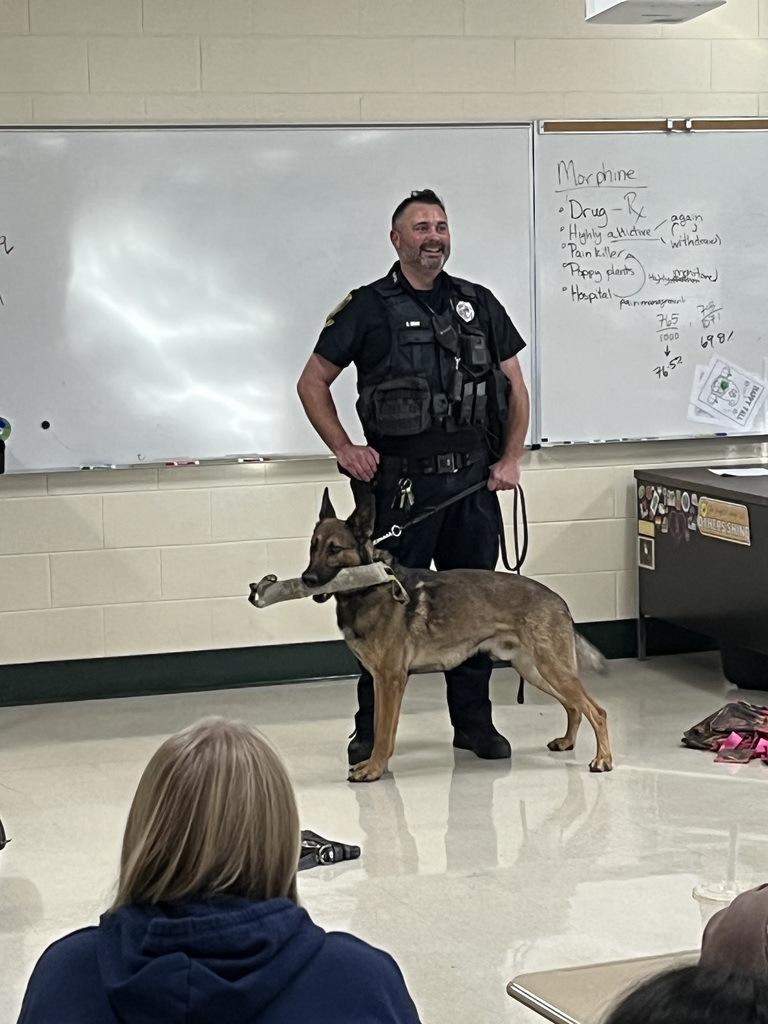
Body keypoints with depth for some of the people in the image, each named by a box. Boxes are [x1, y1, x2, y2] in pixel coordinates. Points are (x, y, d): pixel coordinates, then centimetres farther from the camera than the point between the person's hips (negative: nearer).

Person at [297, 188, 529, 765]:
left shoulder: (478, 305, 11)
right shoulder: (368, 309, 1)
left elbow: (515, 387, 16)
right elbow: (312, 381, 5)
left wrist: (511, 458, 6)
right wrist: (343, 447, -5)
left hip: (474, 481, 4)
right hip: (401, 481, -3)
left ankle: (474, 720, 21)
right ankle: (372, 729, 10)